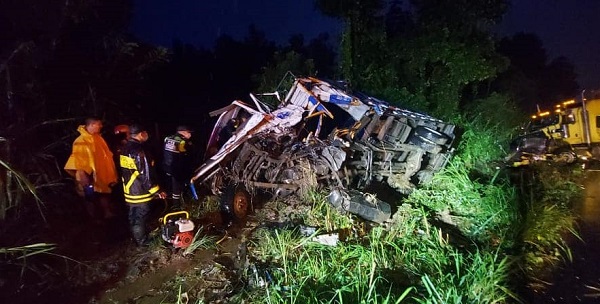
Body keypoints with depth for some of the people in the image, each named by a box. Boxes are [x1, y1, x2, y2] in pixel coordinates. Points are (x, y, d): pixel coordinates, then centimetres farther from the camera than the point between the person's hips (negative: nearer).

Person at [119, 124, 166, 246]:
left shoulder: (126, 148, 4)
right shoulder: (139, 151, -25)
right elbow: (145, 175, -25)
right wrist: (156, 191, -17)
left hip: (129, 190, 9)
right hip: (140, 192, -9)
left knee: (133, 216, 21)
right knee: (140, 218, 5)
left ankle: (136, 238, 36)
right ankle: (142, 241, 17)